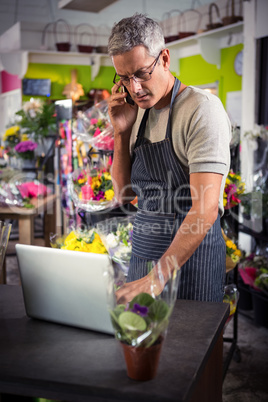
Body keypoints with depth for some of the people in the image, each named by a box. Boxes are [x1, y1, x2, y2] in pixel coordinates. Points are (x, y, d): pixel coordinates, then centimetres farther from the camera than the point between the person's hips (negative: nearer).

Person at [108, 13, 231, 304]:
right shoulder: (141, 113, 8)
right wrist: (121, 132, -3)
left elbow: (206, 210, -23)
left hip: (191, 258, -6)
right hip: (144, 254, 7)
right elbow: (125, 193, 10)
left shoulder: (202, 108, -15)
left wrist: (156, 277, -28)